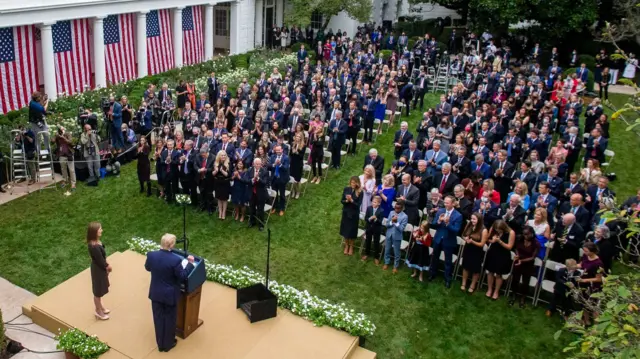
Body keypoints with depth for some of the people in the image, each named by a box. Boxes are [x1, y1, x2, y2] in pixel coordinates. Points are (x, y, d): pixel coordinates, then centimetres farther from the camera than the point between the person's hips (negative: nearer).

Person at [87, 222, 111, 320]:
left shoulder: (95, 241, -7)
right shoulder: (94, 247, -36)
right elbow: (100, 260, -25)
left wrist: (106, 264, 0)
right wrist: (107, 266, -8)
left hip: (100, 267, 9)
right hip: (98, 269, -9)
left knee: (99, 290, 28)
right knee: (98, 291, 14)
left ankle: (100, 307, 48)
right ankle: (98, 311, 34)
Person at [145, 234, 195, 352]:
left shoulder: (151, 255, -14)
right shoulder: (175, 260, -28)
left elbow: (147, 268, 7)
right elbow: (182, 276, -16)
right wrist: (190, 263, -5)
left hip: (156, 293, 4)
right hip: (170, 294, -4)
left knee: (158, 318, 19)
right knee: (170, 319, 17)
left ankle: (160, 344, 35)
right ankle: (168, 344, 33)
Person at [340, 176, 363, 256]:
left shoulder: (360, 192, -14)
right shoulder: (346, 189, -5)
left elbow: (358, 205, -15)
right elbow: (342, 201, -2)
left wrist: (351, 200, -29)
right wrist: (346, 201, -22)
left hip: (354, 214, -3)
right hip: (345, 212, 3)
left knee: (352, 231, 9)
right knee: (345, 230, 13)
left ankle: (351, 247, 31)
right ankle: (346, 246, 34)